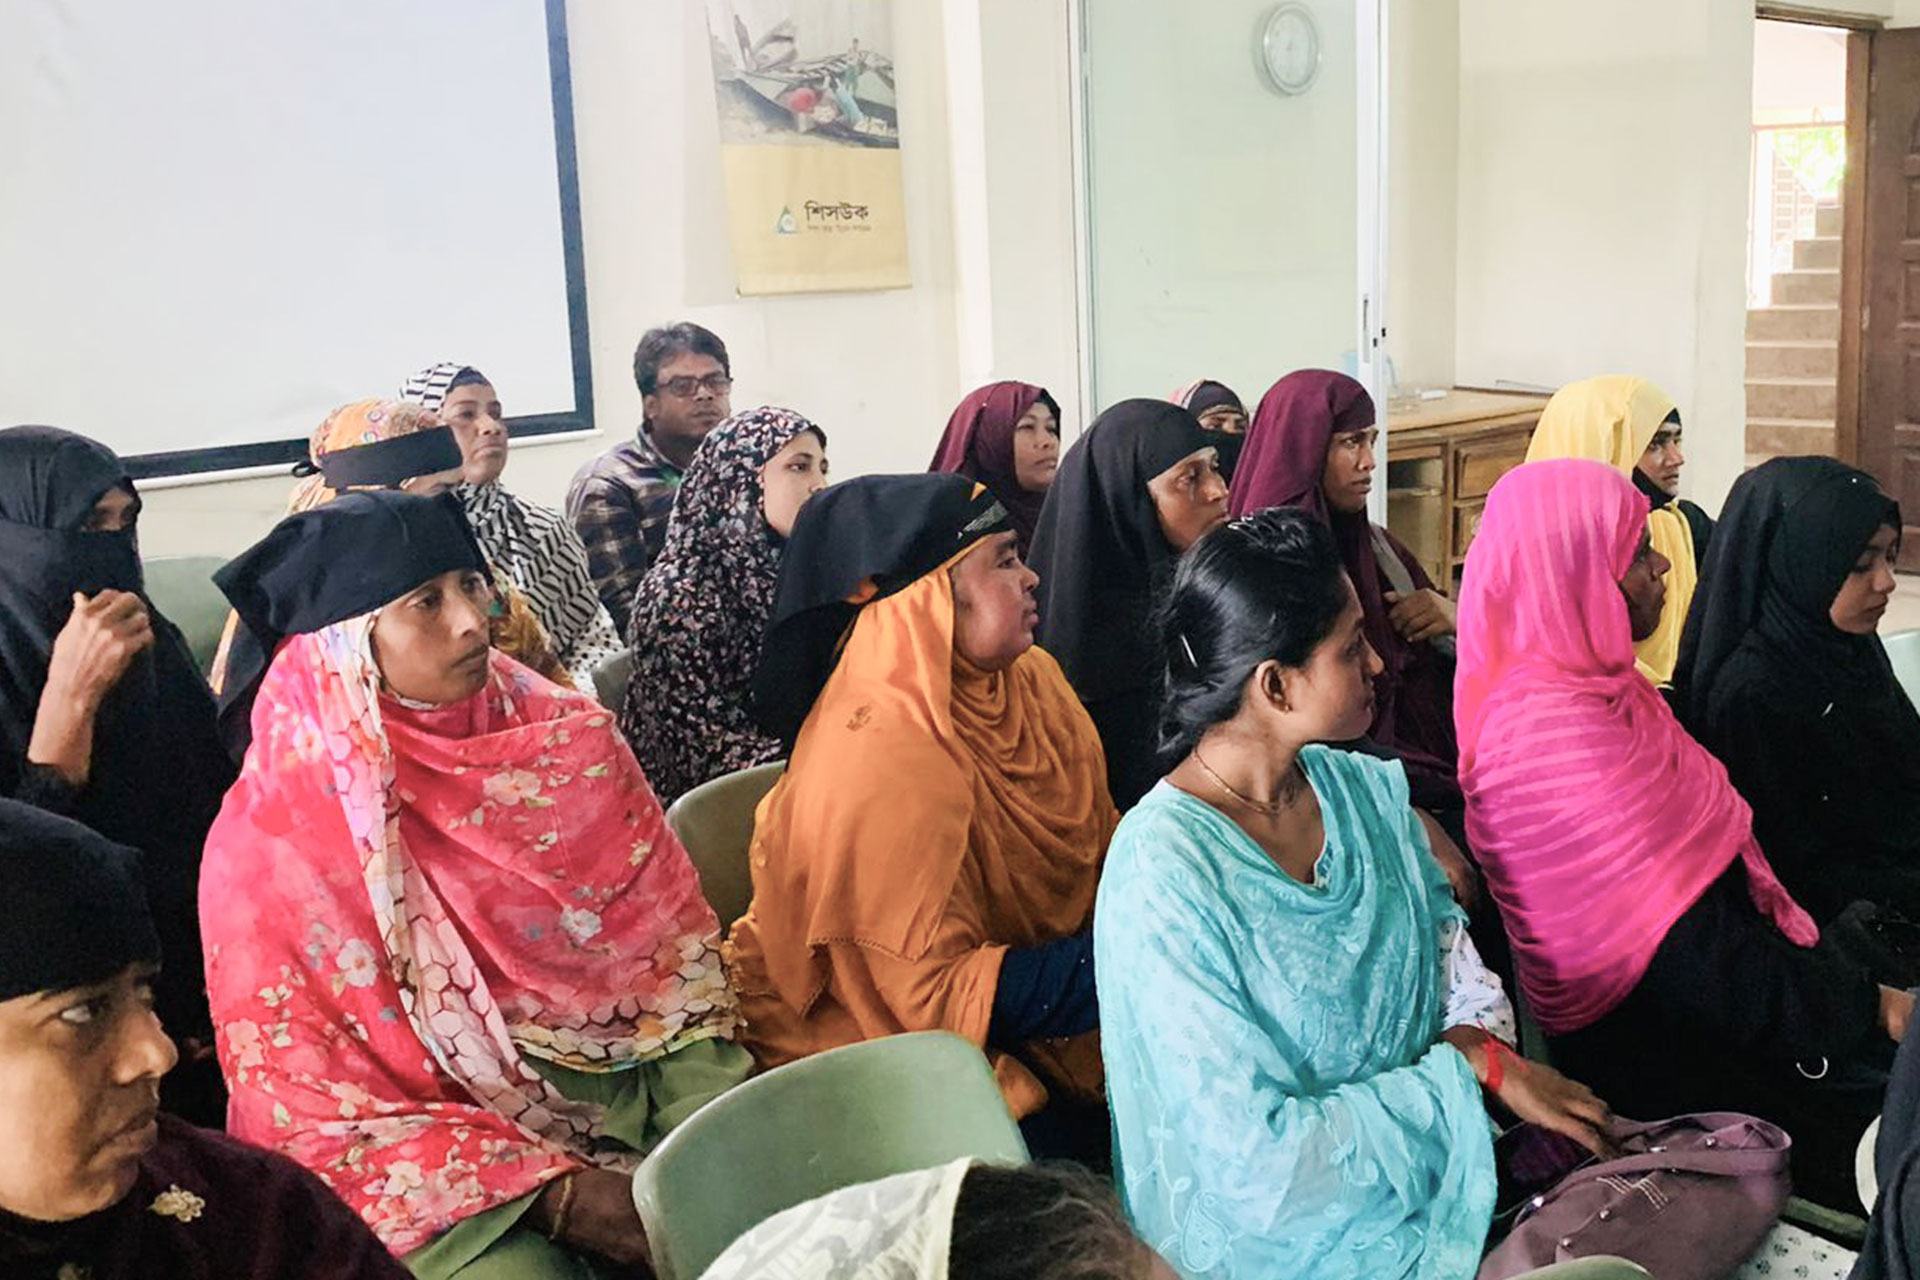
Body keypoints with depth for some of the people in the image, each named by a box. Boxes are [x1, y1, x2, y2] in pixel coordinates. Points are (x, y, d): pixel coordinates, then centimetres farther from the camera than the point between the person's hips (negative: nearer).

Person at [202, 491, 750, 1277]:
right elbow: (313, 1113, -9)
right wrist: (553, 1192, -16)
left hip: (627, 1087, 3)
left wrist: (710, 1131, -12)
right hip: (446, 1167, -3)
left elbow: (672, 933, 3)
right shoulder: (270, 847, -12)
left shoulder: (565, 736, -2)